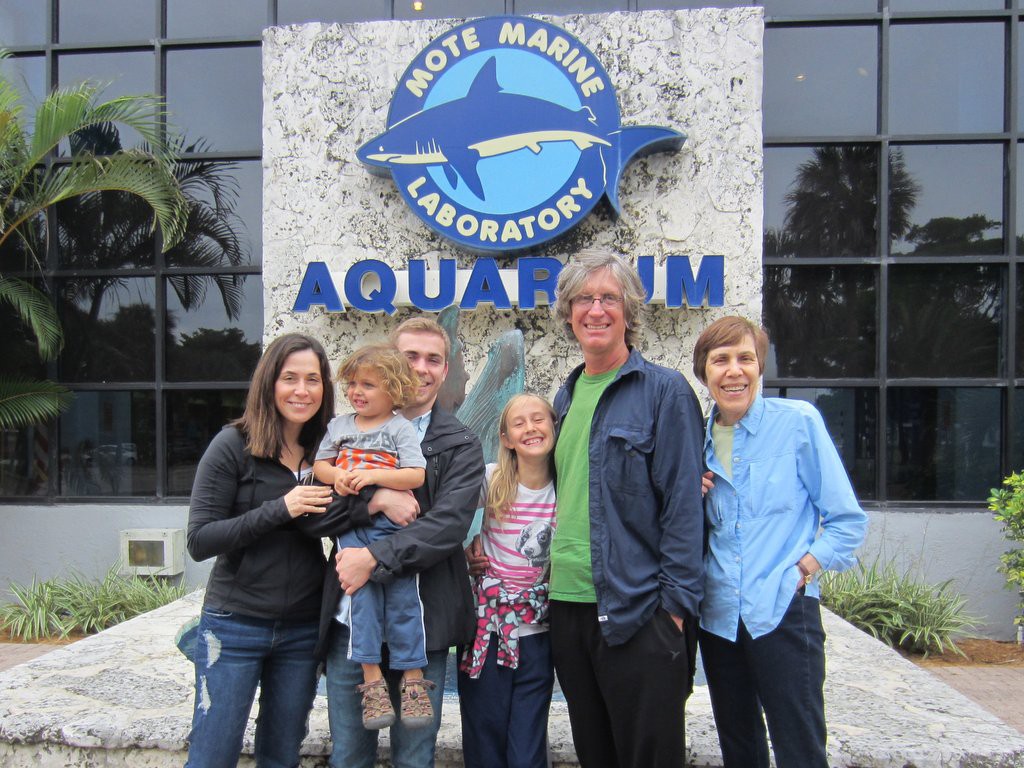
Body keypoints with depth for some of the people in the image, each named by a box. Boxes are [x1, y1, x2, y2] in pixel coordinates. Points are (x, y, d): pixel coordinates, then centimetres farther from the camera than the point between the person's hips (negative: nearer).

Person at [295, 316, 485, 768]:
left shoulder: (460, 447, 2)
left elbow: (448, 525, -12)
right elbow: (311, 515, -1)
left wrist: (374, 559, -19)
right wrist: (374, 500, -16)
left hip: (422, 621, -1)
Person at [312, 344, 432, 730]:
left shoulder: (400, 428, 0)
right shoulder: (339, 425, 14)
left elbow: (416, 476, -8)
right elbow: (319, 465, 16)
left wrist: (373, 475, -18)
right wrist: (337, 476, -5)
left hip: (391, 523, -3)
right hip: (351, 525, 3)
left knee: (401, 597, -2)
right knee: (363, 593, -7)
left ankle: (413, 678, 9)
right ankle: (372, 679, 0)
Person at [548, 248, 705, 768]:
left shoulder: (664, 390, -7)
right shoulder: (565, 397, 12)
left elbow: (683, 504, -11)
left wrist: (675, 603, -15)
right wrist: (552, 569, 12)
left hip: (638, 610, -6)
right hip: (569, 604, 6)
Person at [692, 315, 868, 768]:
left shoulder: (798, 422, -7)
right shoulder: (699, 440, 5)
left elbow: (847, 520, -3)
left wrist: (806, 566, -15)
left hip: (783, 611, -4)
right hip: (718, 616, 5)